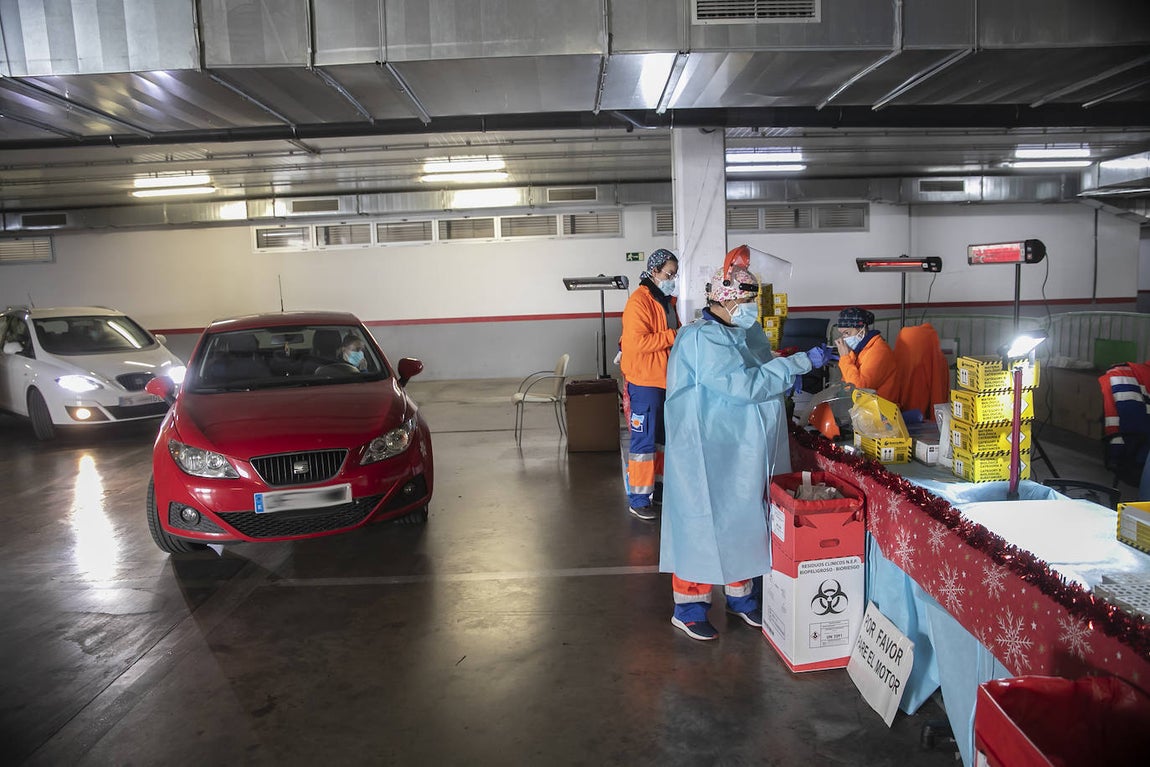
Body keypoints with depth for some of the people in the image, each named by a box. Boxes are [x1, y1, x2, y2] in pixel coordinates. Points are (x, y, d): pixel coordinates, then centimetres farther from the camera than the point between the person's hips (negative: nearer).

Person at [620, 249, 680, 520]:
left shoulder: (667, 300, 14)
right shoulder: (639, 301, -16)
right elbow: (637, 342, -25)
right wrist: (674, 335, -24)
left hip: (667, 379, 9)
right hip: (645, 381, -9)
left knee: (664, 437, 16)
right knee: (644, 440, -4)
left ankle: (659, 488, 29)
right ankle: (638, 499, 4)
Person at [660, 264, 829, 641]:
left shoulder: (734, 333, 11)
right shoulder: (702, 339, -20)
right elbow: (746, 385, -27)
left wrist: (786, 376, 3)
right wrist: (801, 362, -22)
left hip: (741, 453, 10)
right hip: (710, 456, -9)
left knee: (742, 522, 18)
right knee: (706, 525, 1)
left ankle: (740, 595, 35)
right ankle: (688, 608, 17)